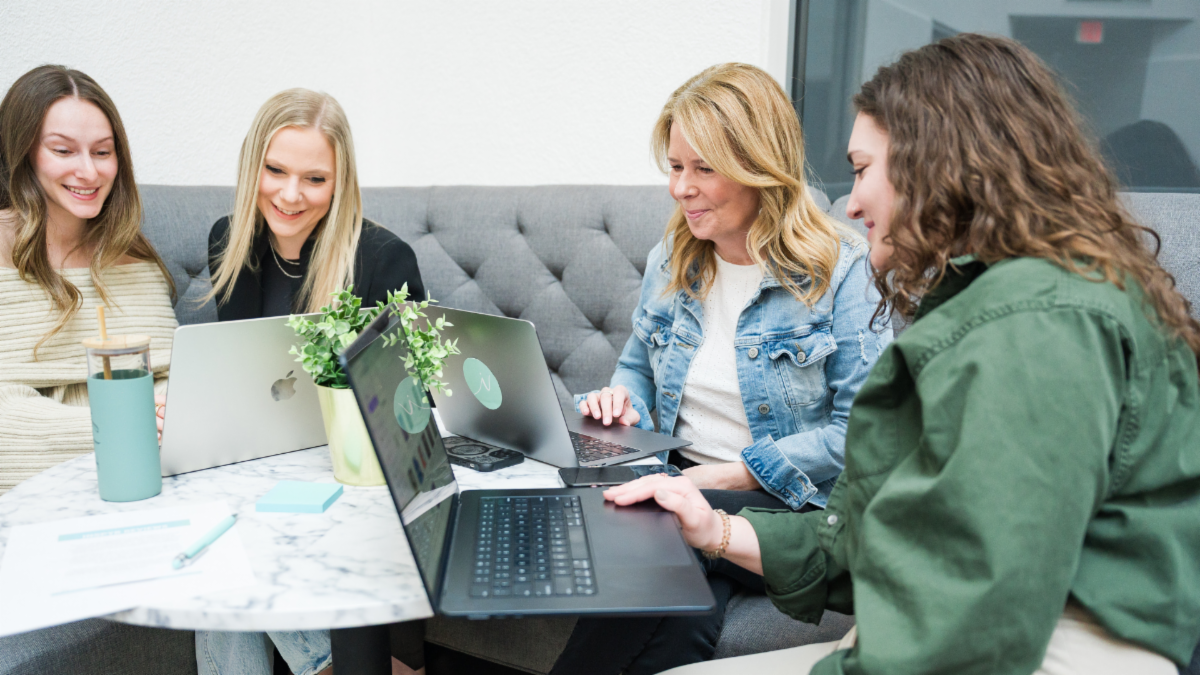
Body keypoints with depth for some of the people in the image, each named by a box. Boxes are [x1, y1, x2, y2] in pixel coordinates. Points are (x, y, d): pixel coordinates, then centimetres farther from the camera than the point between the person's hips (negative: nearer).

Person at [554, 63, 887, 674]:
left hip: (789, 506, -4)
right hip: (679, 482, 4)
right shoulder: (670, 262, 10)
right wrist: (622, 402, -2)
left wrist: (736, 474, -18)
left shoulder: (841, 269, -7)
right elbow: (637, 367, 23)